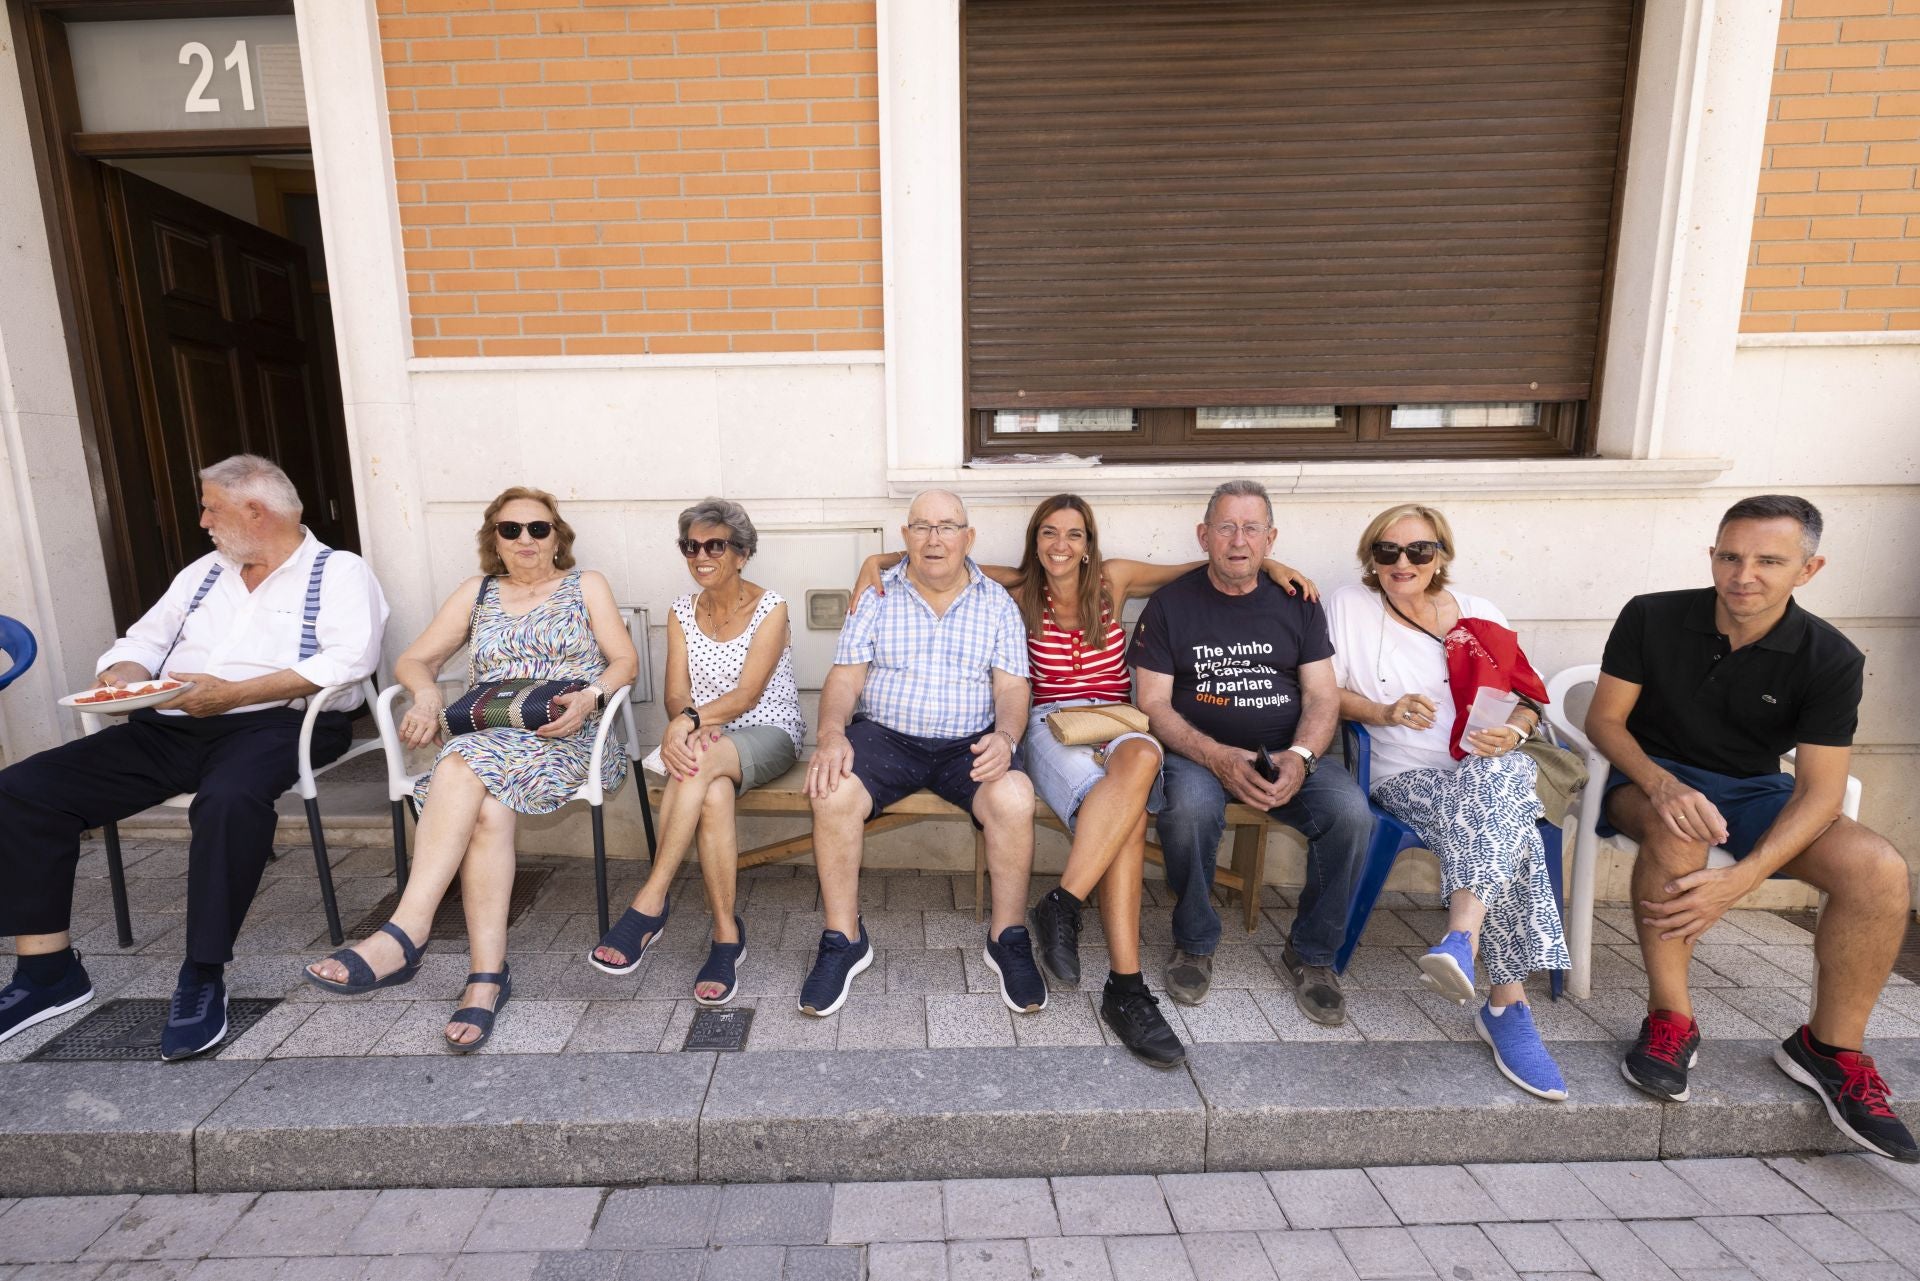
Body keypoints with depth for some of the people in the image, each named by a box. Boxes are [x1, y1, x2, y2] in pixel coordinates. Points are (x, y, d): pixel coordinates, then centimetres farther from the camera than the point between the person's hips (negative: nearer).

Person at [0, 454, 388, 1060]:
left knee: (229, 799, -37)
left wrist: (232, 693, -20)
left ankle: (203, 977, -22)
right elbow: (144, 639, 24)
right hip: (168, 728, 7)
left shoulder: (339, 573, 0)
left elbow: (348, 660, -15)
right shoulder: (202, 572, 25)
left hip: (272, 723, -7)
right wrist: (122, 674, -1)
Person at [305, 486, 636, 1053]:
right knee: (487, 807, -32)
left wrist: (589, 697, -15)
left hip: (567, 736, -2)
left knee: (463, 769, -33)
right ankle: (487, 974, -34)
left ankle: (404, 933, -35)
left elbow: (625, 661, 6)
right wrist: (427, 694, -4)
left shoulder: (586, 586, 15)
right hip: (486, 733, 3)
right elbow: (413, 660, 19)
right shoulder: (478, 592, 23)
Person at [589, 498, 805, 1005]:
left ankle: (650, 904, -31)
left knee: (697, 766, -37)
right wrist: (687, 725, -22)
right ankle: (727, 936, -25)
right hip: (706, 741, 3)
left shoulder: (769, 609, -6)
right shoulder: (684, 612, 9)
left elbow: (747, 695, -15)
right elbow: (676, 694, 1)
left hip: (768, 734, -3)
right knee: (713, 793, -34)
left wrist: (691, 721, -30)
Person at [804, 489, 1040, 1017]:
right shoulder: (877, 596, 7)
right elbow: (845, 676, 2)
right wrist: (832, 734, -18)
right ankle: (844, 939, -7)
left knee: (1015, 798, -30)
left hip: (969, 745, 0)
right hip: (884, 735, 1)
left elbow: (1012, 686, 2)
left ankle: (1009, 939, -7)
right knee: (832, 792, -28)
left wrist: (1005, 736, -20)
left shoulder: (997, 602, 8)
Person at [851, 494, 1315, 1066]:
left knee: (1141, 756, -38)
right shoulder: (1019, 590, 10)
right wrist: (876, 561, -3)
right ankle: (1126, 986, -33)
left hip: (1117, 723, 2)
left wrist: (1267, 564, 8)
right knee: (1128, 814, -35)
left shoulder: (1113, 579, 14)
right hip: (1051, 725, -2)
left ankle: (1061, 906, -35)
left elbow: (1200, 570, 21)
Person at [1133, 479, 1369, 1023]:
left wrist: (1300, 757, -16)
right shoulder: (1171, 604, 2)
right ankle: (1194, 944, -5)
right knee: (1190, 810, -34)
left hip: (1289, 754, 3)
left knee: (1351, 813, -25)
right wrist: (1217, 757, -19)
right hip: (1198, 752, -2)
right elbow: (1153, 704, -4)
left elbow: (1322, 697, 5)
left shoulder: (1296, 603, 10)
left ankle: (1312, 952, 1)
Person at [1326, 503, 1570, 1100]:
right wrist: (1384, 712, -13)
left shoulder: (1481, 615, 16)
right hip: (1407, 777, -2)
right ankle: (1508, 1003, -32)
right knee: (1506, 830, -32)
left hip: (1496, 771, 2)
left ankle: (1462, 939, -43)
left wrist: (1513, 732, -9)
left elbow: (1527, 699, 15)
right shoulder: (1349, 607, 8)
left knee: (1502, 772, -36)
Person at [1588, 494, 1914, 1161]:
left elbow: (1819, 790, -14)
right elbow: (1604, 719, -7)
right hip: (1653, 775, -2)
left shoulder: (1830, 658, -9)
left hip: (1754, 789, 2)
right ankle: (1670, 1021, -24)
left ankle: (1831, 1046, -4)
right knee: (1678, 830, -37)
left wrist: (1740, 881, -29)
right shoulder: (1650, 618, -11)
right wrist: (1662, 784, -28)